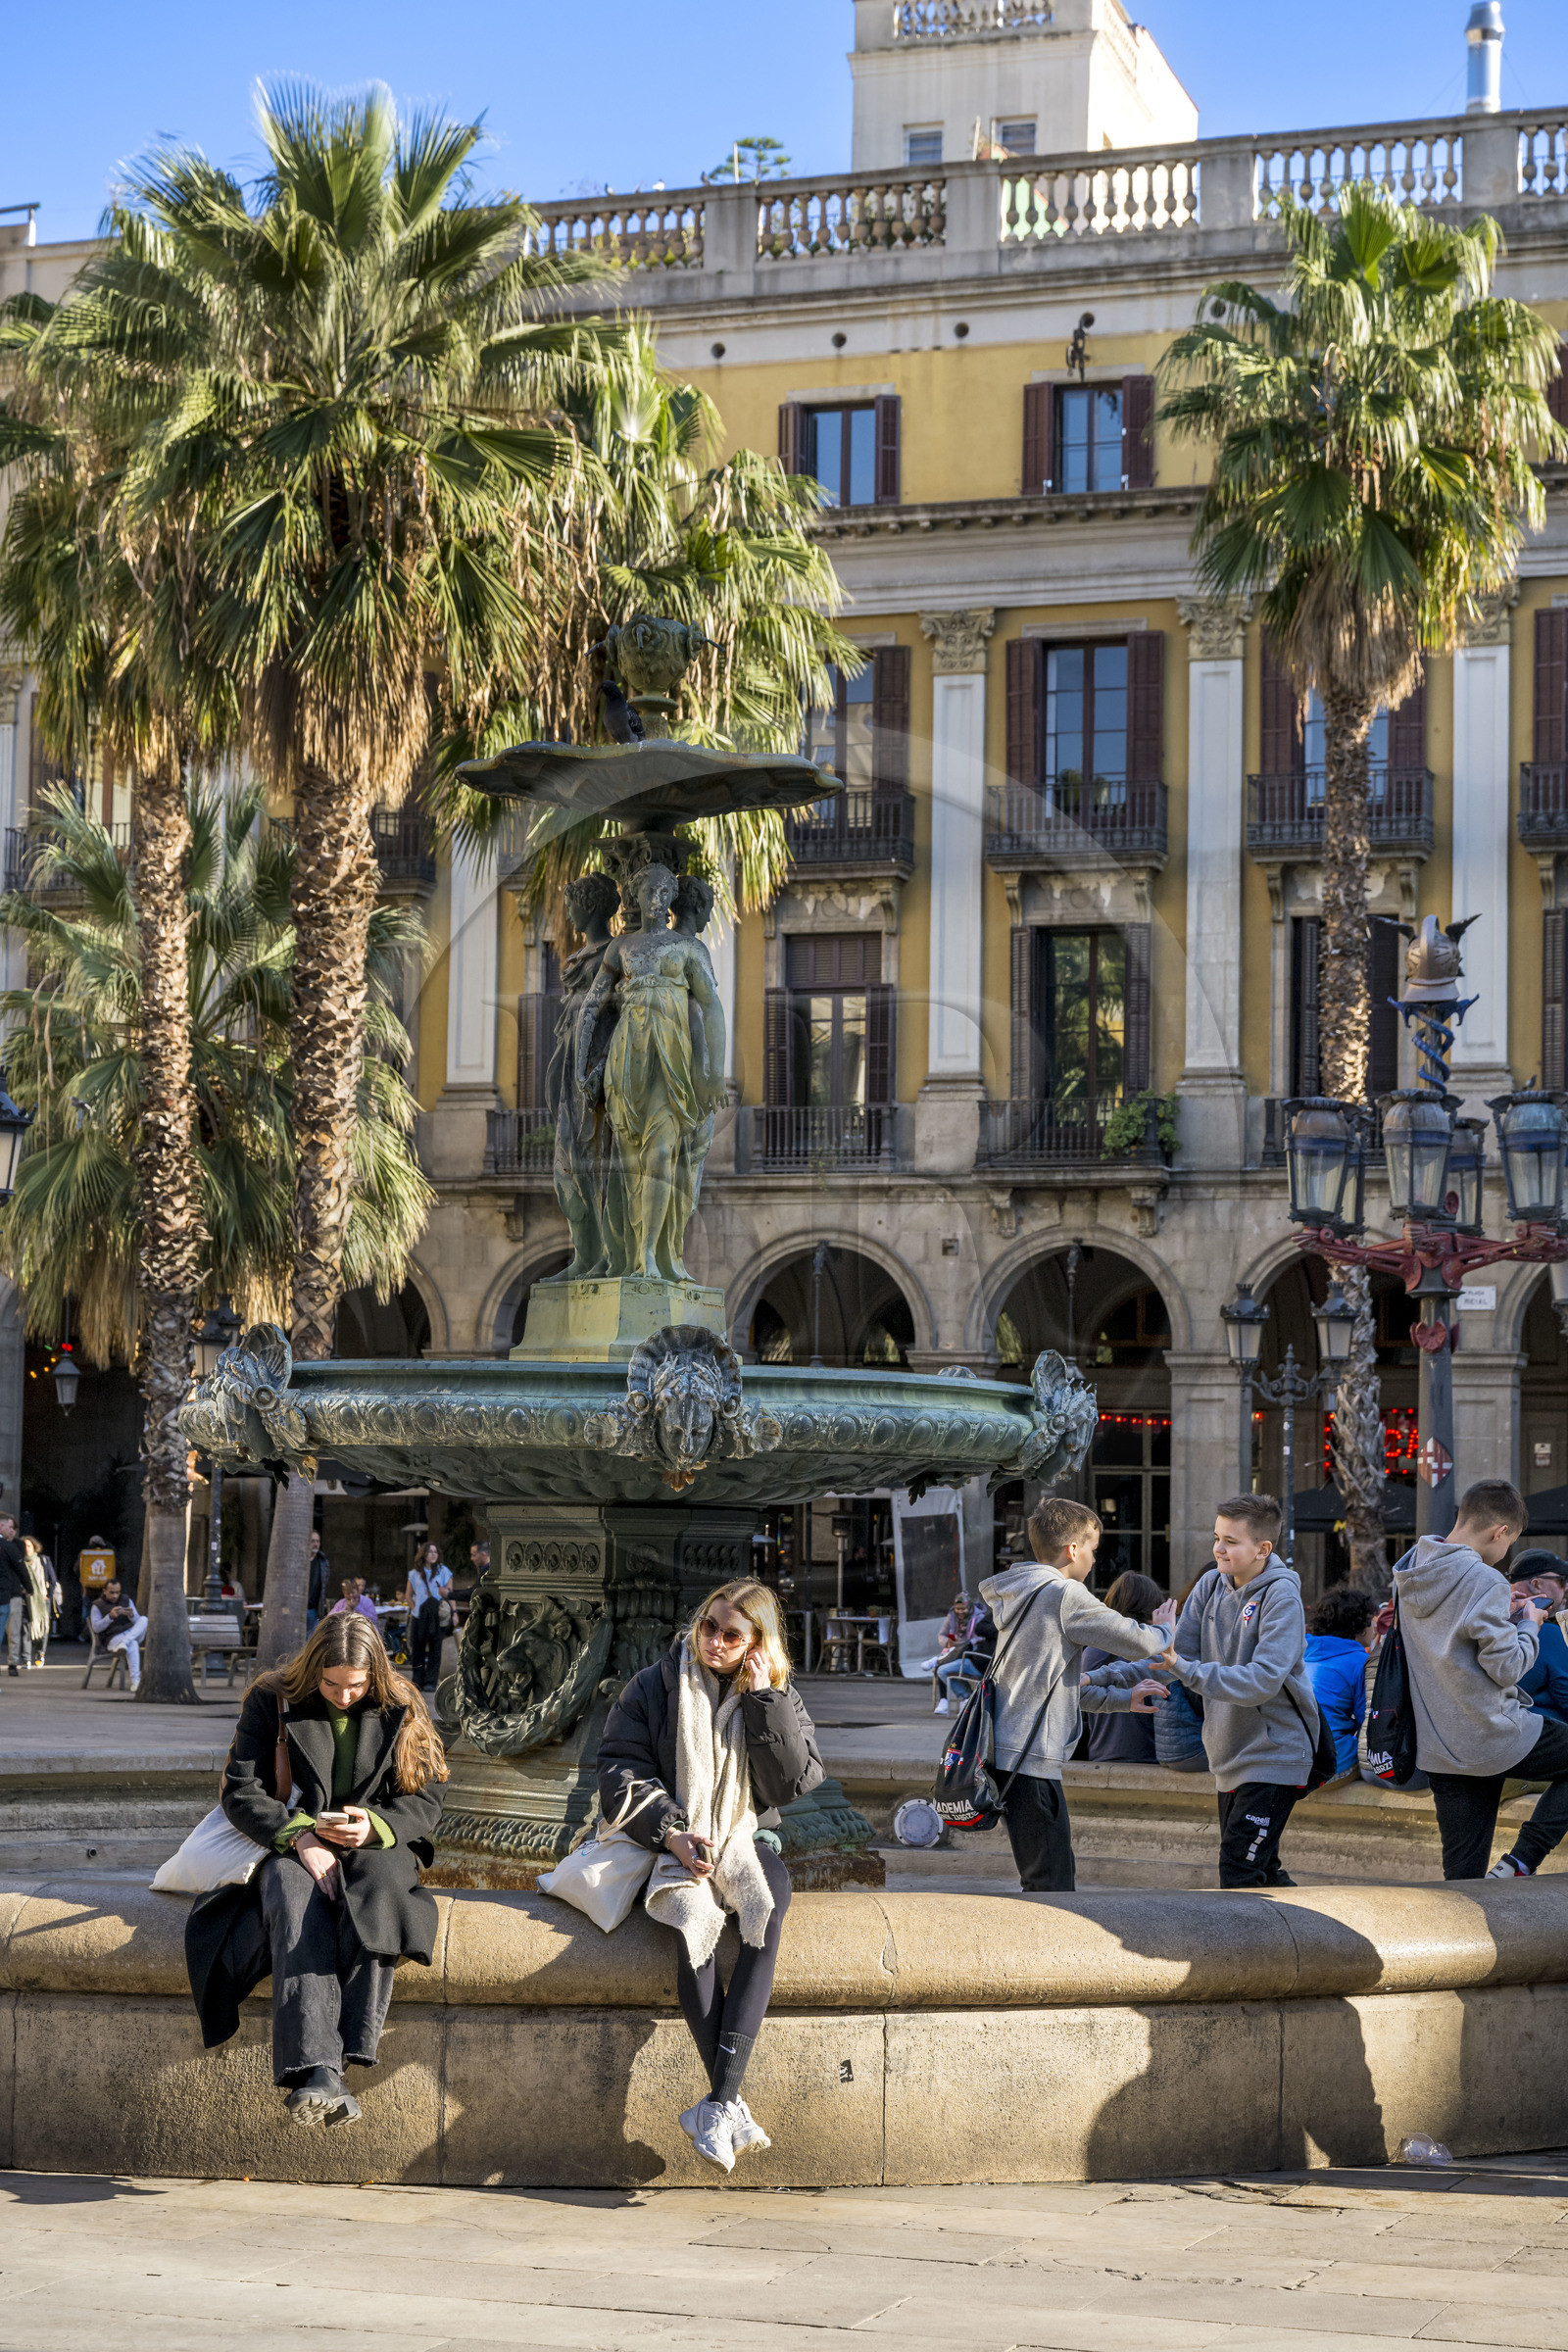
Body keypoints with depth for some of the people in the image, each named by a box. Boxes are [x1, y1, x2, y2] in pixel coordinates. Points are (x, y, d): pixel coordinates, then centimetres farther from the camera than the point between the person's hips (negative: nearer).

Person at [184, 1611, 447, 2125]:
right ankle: (318, 2069, -51)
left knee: (374, 1894, -37)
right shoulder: (271, 1701, 0)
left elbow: (425, 1799, 6)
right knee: (296, 1906, -37)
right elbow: (241, 1791, -3)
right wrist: (300, 1835, -19)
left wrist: (375, 1827, -15)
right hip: (290, 1846, -1)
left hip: (375, 1846, 1)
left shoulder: (399, 1709, 4)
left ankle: (345, 2052, -45)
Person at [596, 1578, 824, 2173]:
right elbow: (621, 1772, 1)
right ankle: (731, 2107, -36)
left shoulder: (778, 1698, 9)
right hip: (670, 1841, -1)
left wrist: (764, 1699, -9)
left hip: (746, 1839, 1)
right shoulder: (655, 1687, 5)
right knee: (692, 1918, -36)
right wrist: (672, 1834, -14)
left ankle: (717, 2103, -38)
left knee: (768, 1915, -34)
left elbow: (796, 1781, -2)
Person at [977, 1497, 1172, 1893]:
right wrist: (1164, 1633, 16)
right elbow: (1139, 1643, -6)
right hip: (1030, 1761, -10)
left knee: (1053, 1881, 17)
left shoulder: (1021, 1596, 20)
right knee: (1051, 1889, -9)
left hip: (1007, 1756, 10)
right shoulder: (1064, 1595, -10)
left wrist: (1123, 1698, 25)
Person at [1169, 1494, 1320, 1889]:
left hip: (1273, 1755, -8)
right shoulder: (1211, 1585, 4)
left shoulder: (1281, 1597, -17)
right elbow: (1180, 1653, 2)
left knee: (1239, 1873, -14)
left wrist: (1188, 1672, -35)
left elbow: (1263, 1680, -27)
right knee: (1261, 1870, 17)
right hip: (1228, 1757, 8)